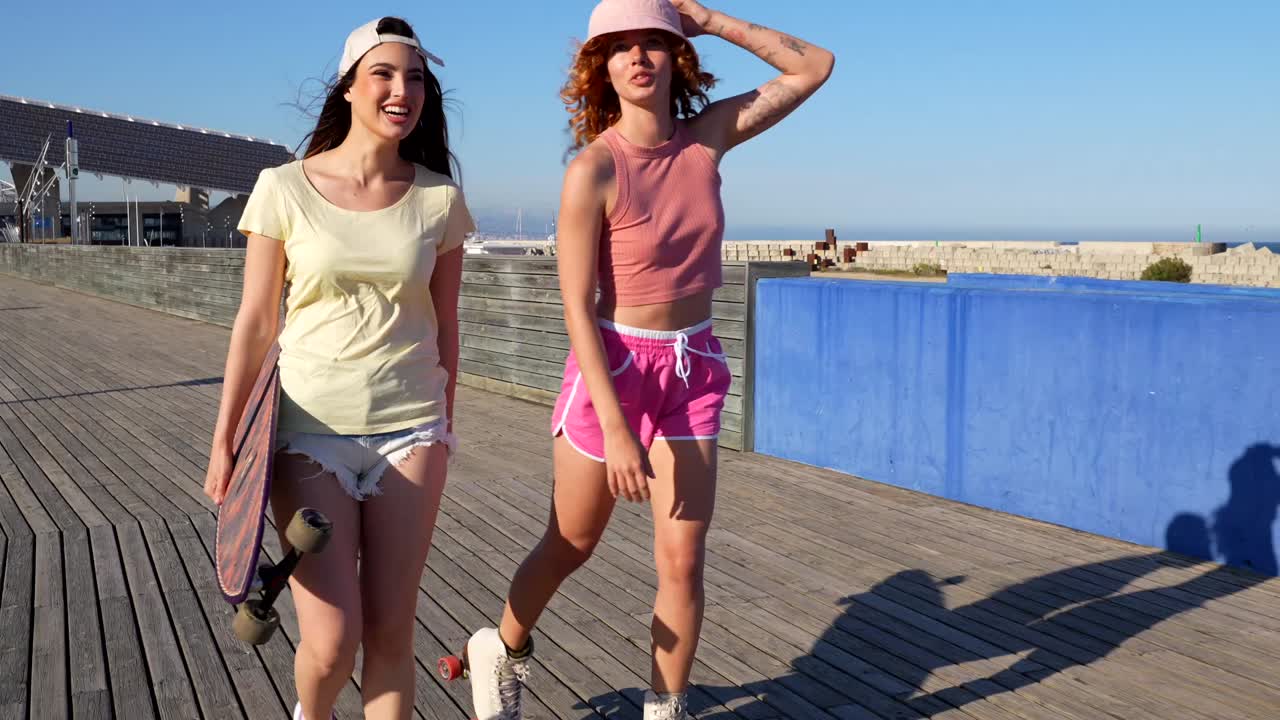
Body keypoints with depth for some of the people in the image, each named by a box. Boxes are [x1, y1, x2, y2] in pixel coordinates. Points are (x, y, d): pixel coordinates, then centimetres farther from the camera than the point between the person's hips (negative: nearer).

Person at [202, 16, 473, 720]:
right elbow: (255, 323, 0)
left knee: (390, 632, 4)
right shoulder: (284, 188, -3)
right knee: (332, 644, -3)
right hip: (309, 429, -1)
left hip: (408, 429, 2)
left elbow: (443, 323, 7)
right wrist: (223, 439, 0)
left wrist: (442, 427, 12)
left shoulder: (439, 198, 1)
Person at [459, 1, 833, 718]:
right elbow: (578, 308, -17)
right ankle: (502, 651, 42)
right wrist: (615, 429, -21)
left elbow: (814, 66, 4)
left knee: (683, 560, 1)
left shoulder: (709, 136, -3)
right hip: (612, 366, -3)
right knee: (571, 545, 14)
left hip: (694, 370, 4)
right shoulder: (593, 170, -16)